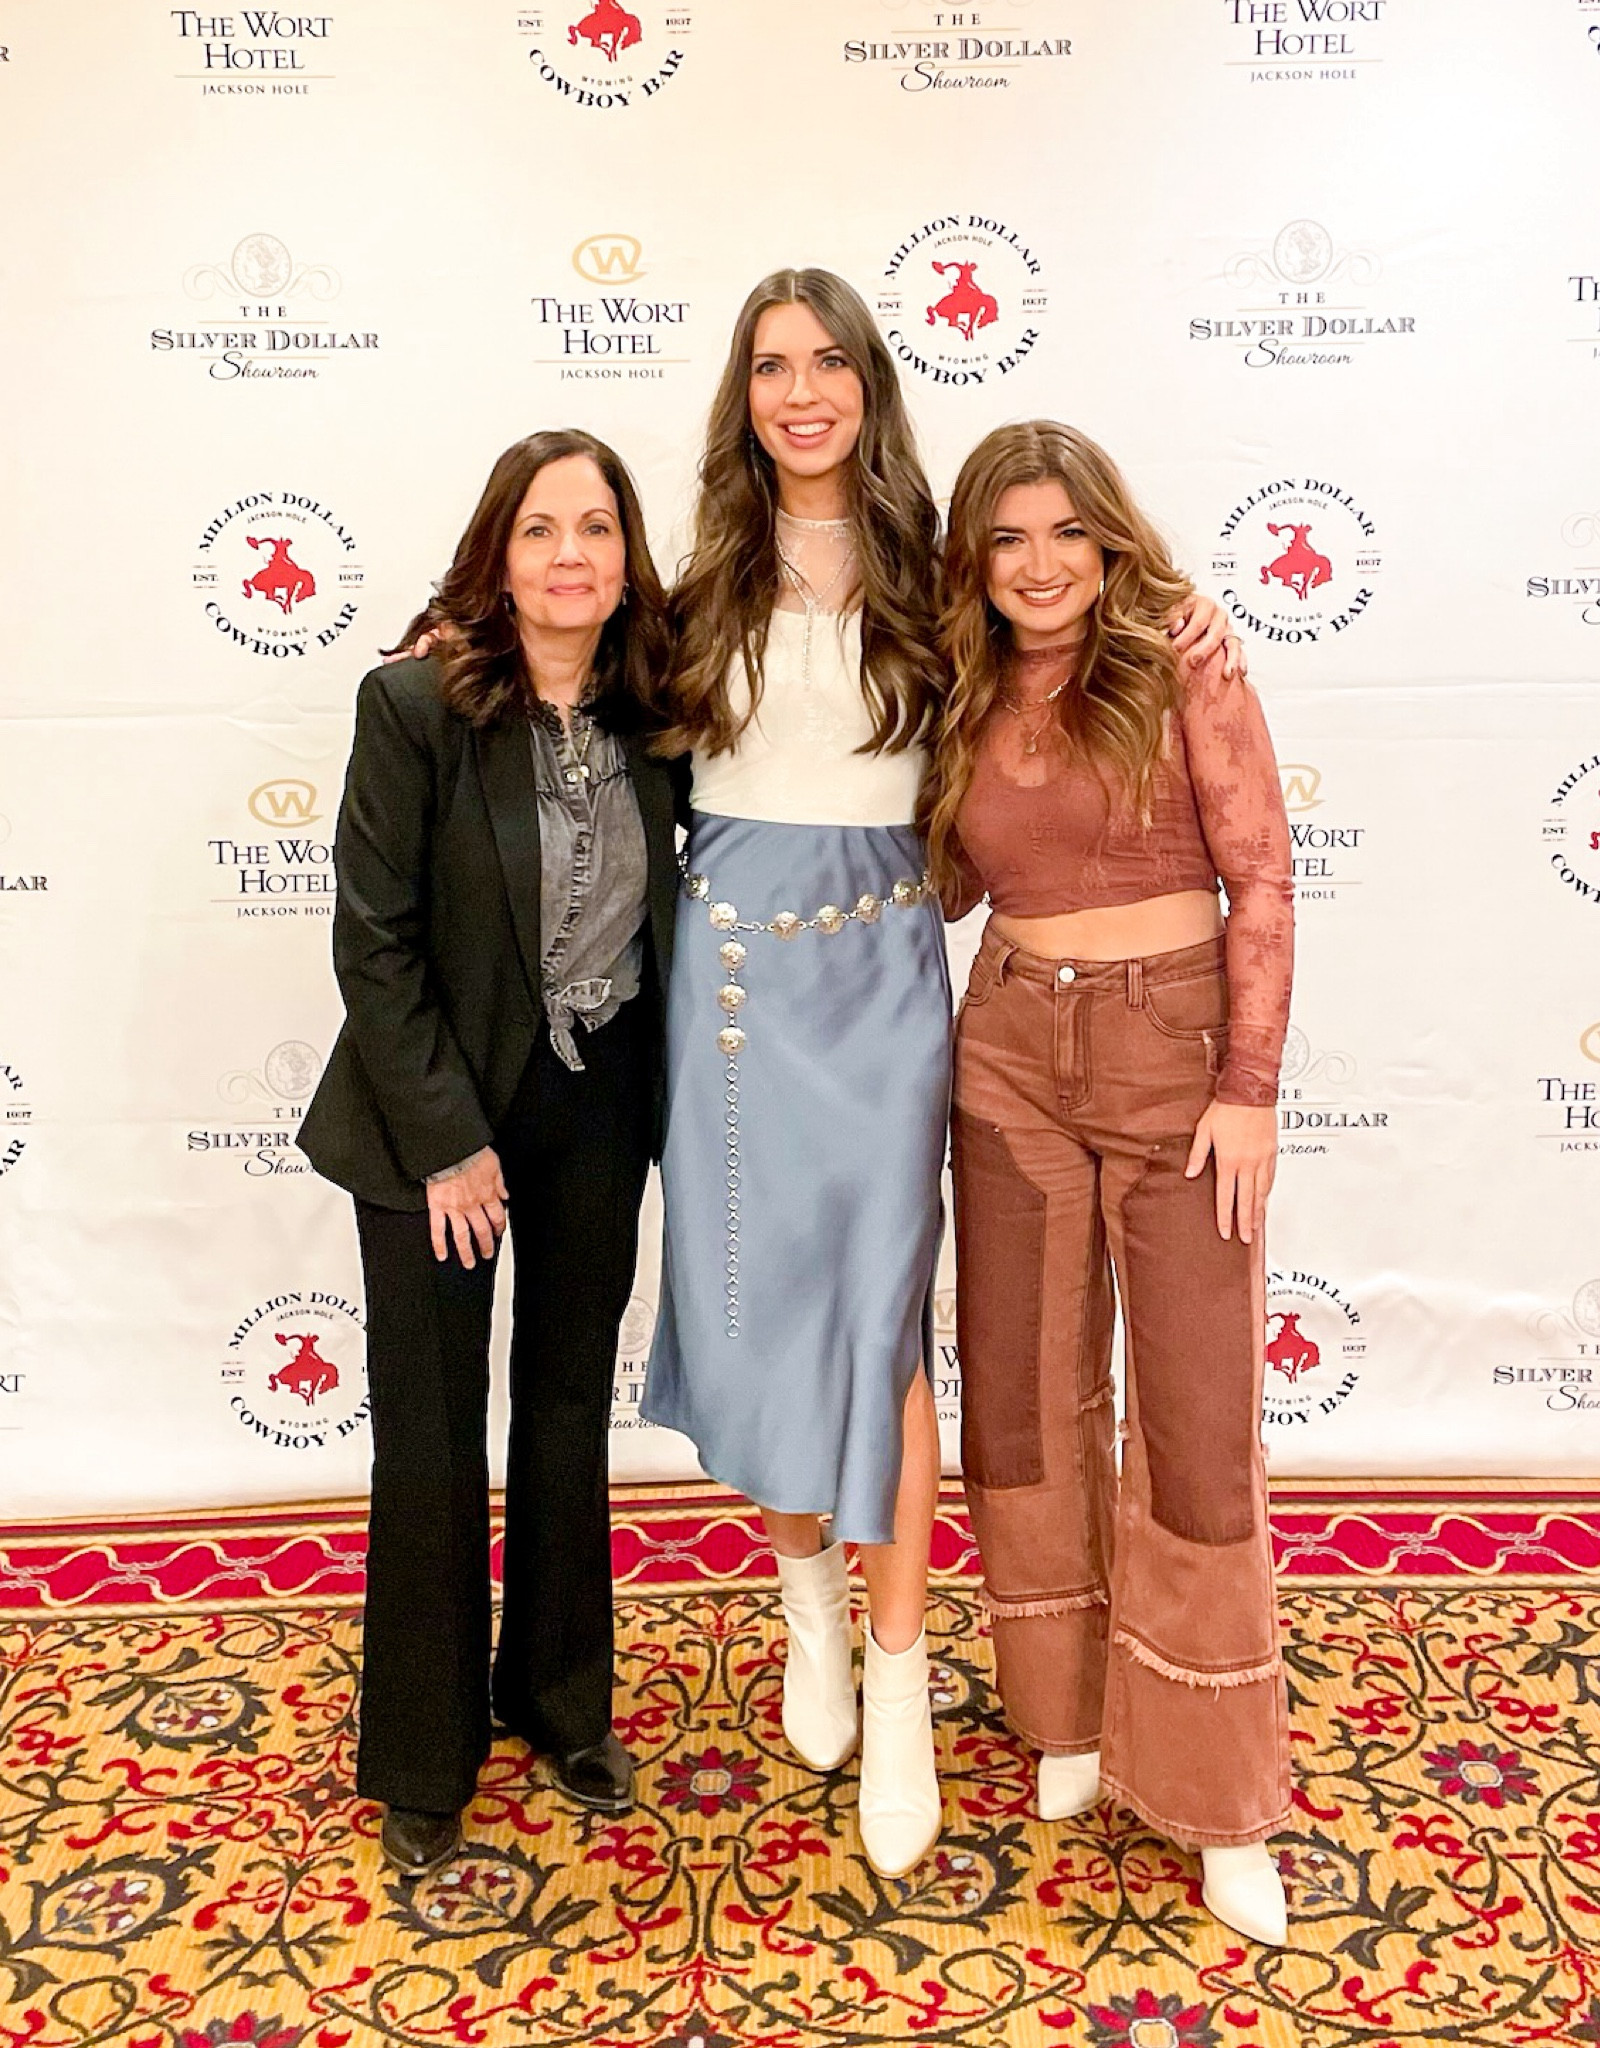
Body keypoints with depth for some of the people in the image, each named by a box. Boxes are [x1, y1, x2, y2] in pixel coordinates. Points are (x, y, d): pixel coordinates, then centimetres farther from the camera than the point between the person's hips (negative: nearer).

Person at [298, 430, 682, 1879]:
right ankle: (423, 1759, 26)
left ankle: (559, 1695, 36)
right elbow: (374, 942, -14)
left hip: (599, 1104, 4)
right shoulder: (417, 705, -14)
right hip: (439, 1106, -4)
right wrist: (447, 1142, -15)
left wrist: (655, 1084, -2)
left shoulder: (651, 709, -3)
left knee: (570, 1404, 16)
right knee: (432, 1431, 6)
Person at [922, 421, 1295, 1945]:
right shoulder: (968, 704, 8)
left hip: (1175, 1044, -4)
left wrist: (1249, 1089, -13)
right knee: (1025, 1396, 10)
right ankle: (1071, 1715, 31)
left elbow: (1261, 883, -8)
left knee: (1197, 1416, 0)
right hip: (1011, 1055, 4)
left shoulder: (1183, 675, -5)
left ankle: (1214, 1794, 17)